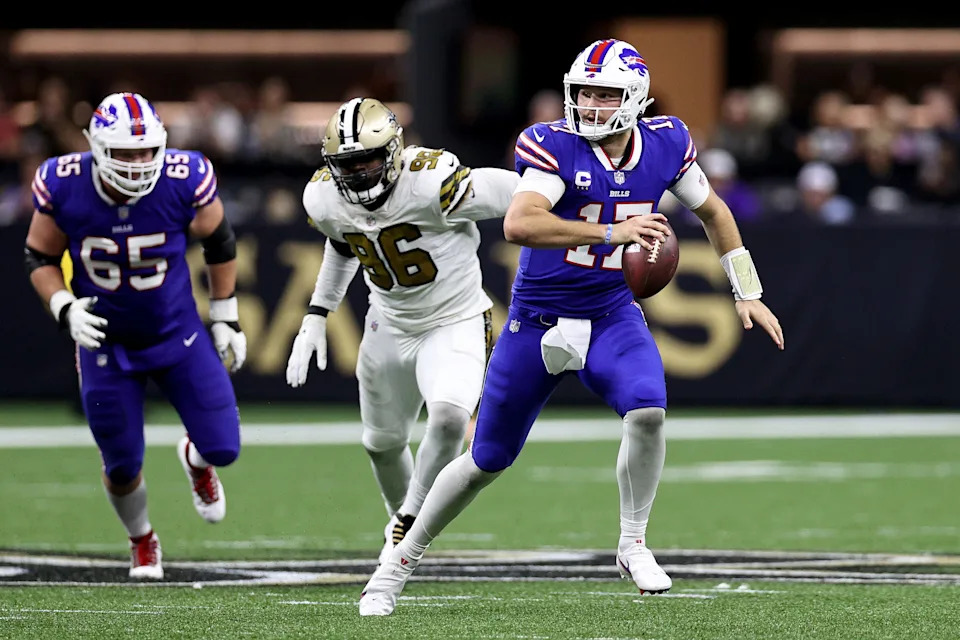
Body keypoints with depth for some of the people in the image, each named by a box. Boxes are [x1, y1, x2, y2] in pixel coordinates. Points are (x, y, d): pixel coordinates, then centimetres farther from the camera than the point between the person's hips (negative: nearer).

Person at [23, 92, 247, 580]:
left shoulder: (184, 179, -23)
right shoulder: (63, 188, -21)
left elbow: (219, 242, -3)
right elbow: (40, 257, -4)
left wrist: (225, 317, 4)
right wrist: (64, 308, -21)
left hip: (178, 335, 0)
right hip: (105, 342, 0)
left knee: (223, 448, -4)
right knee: (122, 466, 6)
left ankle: (196, 460, 37)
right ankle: (142, 541, 41)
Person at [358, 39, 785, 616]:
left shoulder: (665, 145, -5)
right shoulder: (555, 146, -18)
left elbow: (712, 210, 14)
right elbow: (519, 224, -35)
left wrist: (748, 292, 15)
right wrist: (611, 232, -40)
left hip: (612, 316, 2)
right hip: (537, 322, -2)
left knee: (648, 412, -27)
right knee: (487, 461, 6)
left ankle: (634, 545, -5)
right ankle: (401, 562, 26)